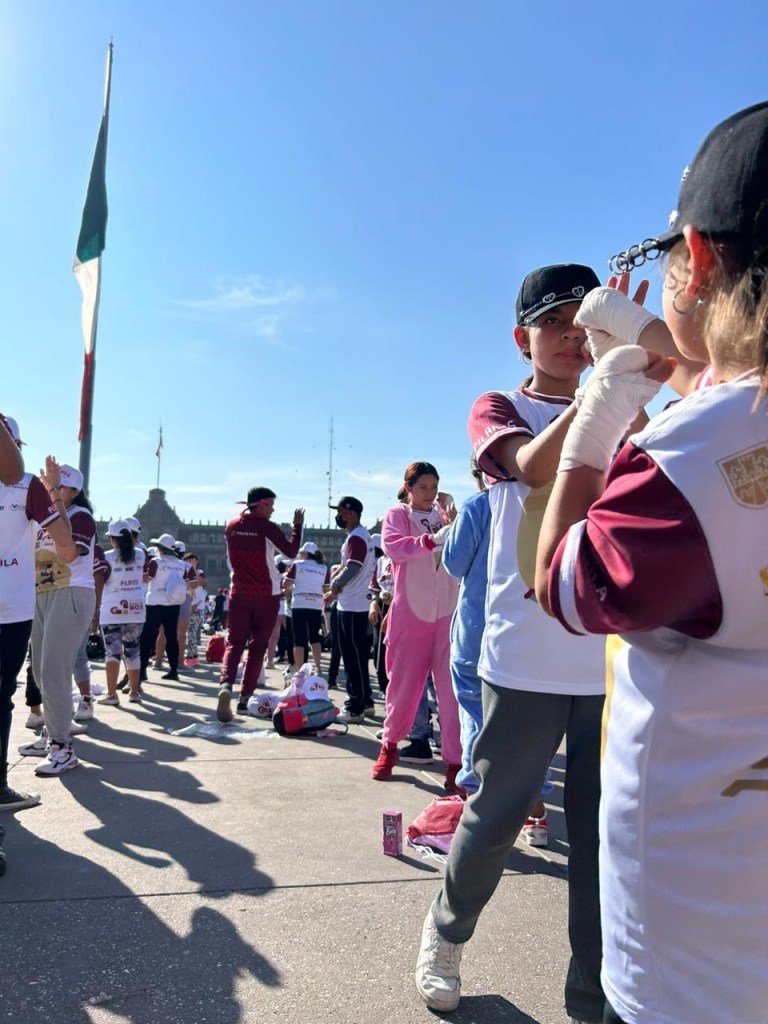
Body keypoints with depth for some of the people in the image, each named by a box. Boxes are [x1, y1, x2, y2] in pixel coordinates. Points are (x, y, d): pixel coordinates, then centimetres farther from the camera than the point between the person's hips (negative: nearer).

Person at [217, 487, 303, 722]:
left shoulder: (231, 526, 4)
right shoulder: (267, 528, -11)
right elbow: (291, 551, -8)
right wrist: (297, 525, 1)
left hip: (239, 594, 3)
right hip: (267, 595, -3)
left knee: (234, 642, 4)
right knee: (258, 646, 7)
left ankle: (226, 685, -21)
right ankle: (245, 698, 8)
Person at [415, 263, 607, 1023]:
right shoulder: (499, 409, 4)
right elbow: (533, 466, -19)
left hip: (615, 661, 3)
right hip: (526, 661, -3)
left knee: (607, 840, 7)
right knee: (494, 819, 10)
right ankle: (445, 935, 37)